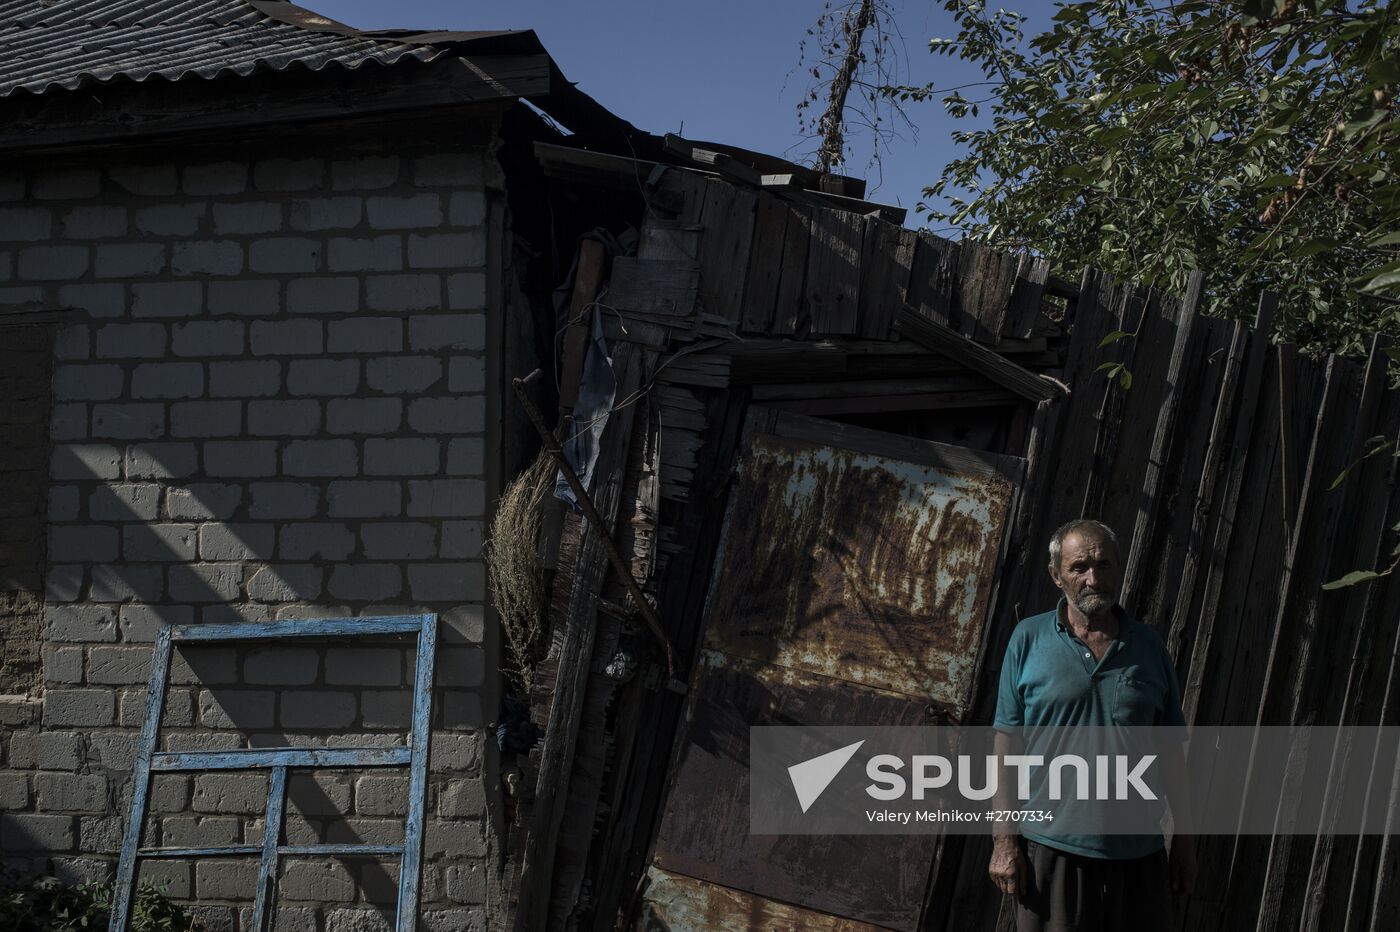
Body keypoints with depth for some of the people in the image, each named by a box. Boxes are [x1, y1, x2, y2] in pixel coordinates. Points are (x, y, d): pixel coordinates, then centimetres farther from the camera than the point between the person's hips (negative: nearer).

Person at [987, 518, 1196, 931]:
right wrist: (1004, 839, -7)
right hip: (1052, 850, -2)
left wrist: (1184, 836, 8)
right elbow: (1008, 741, -2)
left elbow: (1170, 747, 10)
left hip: (1138, 854, 2)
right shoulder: (1029, 638, 0)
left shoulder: (1149, 646, 7)